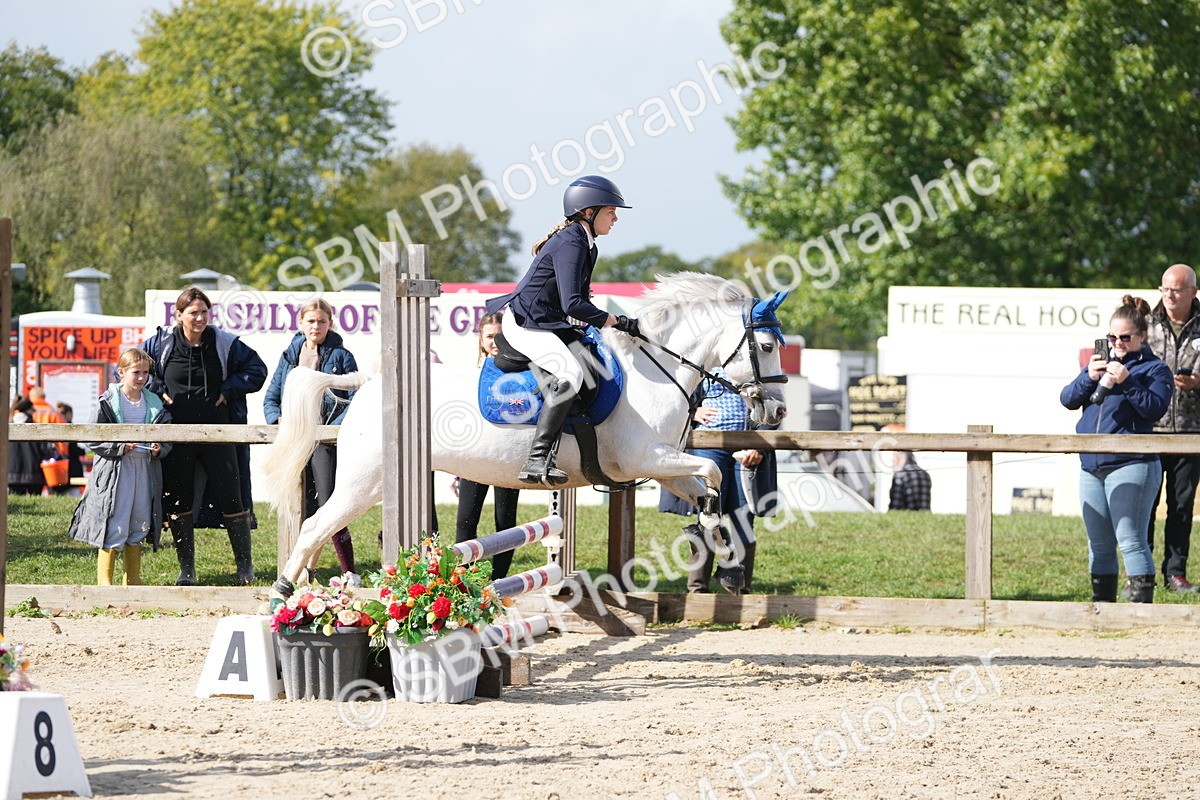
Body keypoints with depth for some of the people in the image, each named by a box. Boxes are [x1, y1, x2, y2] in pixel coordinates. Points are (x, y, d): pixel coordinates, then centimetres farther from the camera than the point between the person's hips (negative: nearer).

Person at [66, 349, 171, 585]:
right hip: (115, 469, -5)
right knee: (113, 526, -8)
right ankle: (104, 581, -2)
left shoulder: (154, 404, 8)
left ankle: (132, 579, 21)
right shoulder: (109, 402, -5)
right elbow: (93, 440, -6)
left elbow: (167, 438, 15)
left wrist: (160, 449, -6)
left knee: (138, 526, 10)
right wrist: (120, 447, -17)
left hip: (146, 468, 5)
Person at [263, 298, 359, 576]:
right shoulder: (289, 355, 15)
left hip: (326, 441, -4)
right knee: (303, 511, 5)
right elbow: (271, 398, 16)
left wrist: (336, 428, -15)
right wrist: (278, 422, -4)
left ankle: (349, 572, -6)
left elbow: (356, 400, -1)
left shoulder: (341, 356, 4)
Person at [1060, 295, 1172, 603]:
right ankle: (1102, 605, 17)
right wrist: (1089, 377, -7)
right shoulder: (1102, 363, 19)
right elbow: (1068, 399, 11)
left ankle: (1142, 604, -13)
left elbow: (1156, 408, -12)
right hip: (1092, 468, 6)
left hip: (1130, 465, -6)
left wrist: (1126, 382, -21)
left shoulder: (1154, 369, 3)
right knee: (1099, 545, 10)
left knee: (1130, 540, -13)